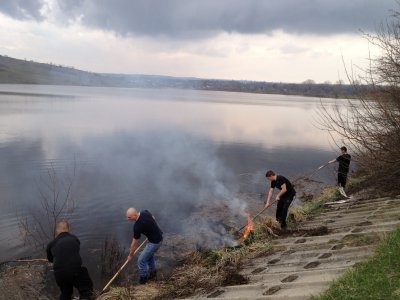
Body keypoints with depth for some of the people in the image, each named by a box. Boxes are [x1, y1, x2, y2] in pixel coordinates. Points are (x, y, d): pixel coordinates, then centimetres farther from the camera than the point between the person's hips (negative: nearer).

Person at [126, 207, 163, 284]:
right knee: (149, 255, 29)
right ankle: (153, 273, 47)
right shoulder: (145, 212, -9)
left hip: (155, 242, -9)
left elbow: (135, 243, -14)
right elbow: (153, 219, 12)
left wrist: (131, 255, 1)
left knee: (141, 260, 5)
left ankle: (143, 280, 25)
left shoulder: (137, 226, -28)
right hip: (159, 236, 9)